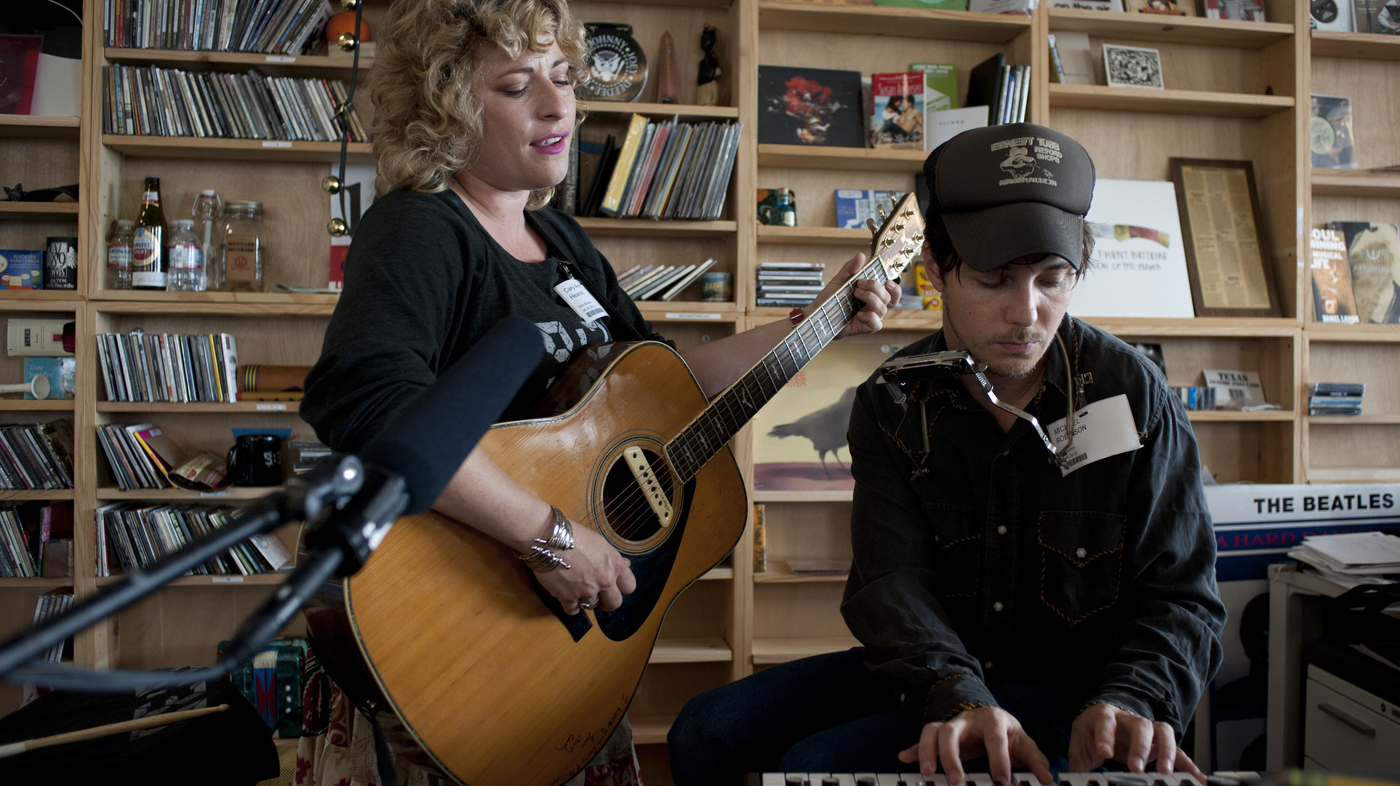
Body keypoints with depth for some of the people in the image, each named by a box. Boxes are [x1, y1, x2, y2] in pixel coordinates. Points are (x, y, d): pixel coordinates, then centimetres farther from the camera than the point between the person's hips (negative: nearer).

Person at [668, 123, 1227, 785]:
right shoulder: (890, 404, -5)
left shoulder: (1133, 394, -11)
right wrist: (956, 697, -35)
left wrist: (1125, 704, -29)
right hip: (934, 674, 4)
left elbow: (1179, 594, -9)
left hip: (1071, 687, -4)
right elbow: (893, 579, -16)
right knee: (708, 731, -6)